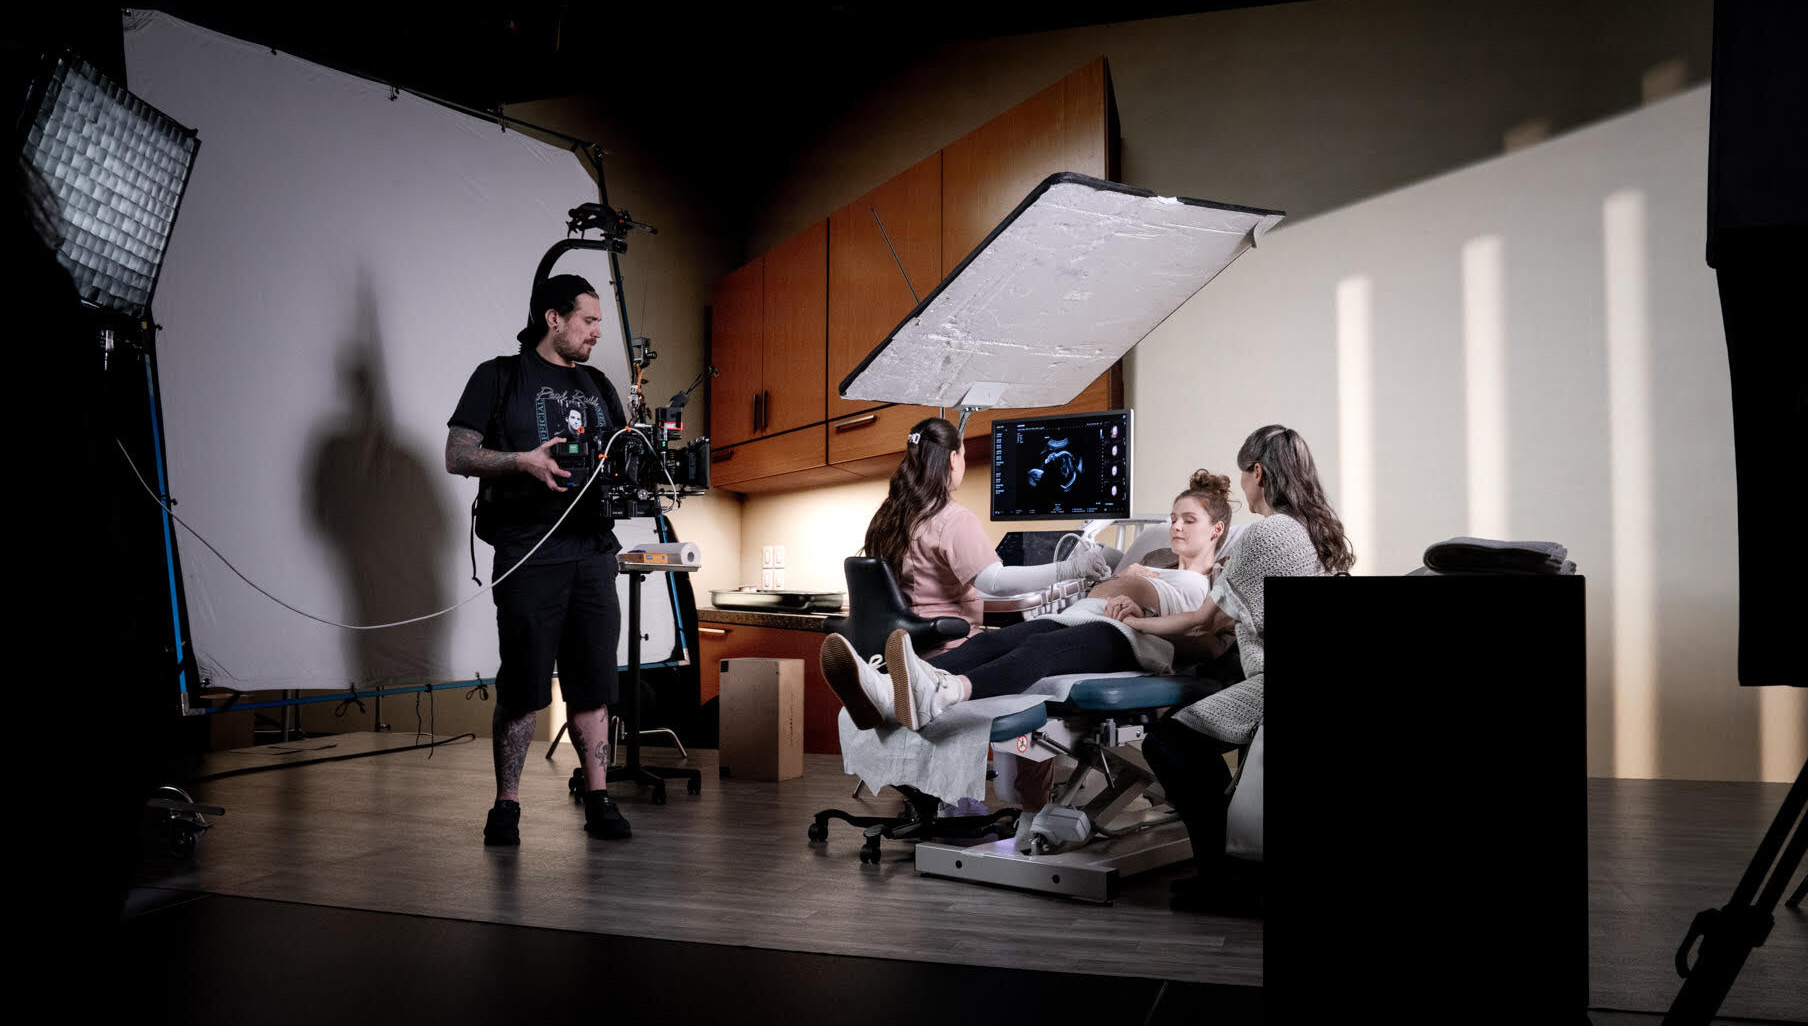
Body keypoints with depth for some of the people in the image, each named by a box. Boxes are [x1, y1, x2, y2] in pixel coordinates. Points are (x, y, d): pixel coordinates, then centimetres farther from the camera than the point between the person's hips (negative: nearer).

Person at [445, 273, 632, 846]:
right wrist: (523, 460, -15)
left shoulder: (598, 387, 21)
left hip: (593, 551, 4)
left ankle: (598, 800, 10)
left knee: (592, 682, 4)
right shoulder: (499, 378, 6)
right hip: (528, 554, -4)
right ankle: (506, 808, 9)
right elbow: (457, 456, 0)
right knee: (522, 685, -1)